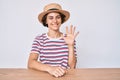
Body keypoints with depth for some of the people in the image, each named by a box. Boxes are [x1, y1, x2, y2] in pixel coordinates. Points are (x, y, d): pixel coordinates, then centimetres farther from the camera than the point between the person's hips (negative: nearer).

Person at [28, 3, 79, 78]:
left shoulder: (68, 39, 2)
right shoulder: (39, 39, -1)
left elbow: (72, 66, -2)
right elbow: (30, 63, -12)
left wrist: (71, 46, -14)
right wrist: (49, 68, -27)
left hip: (65, 76, 0)